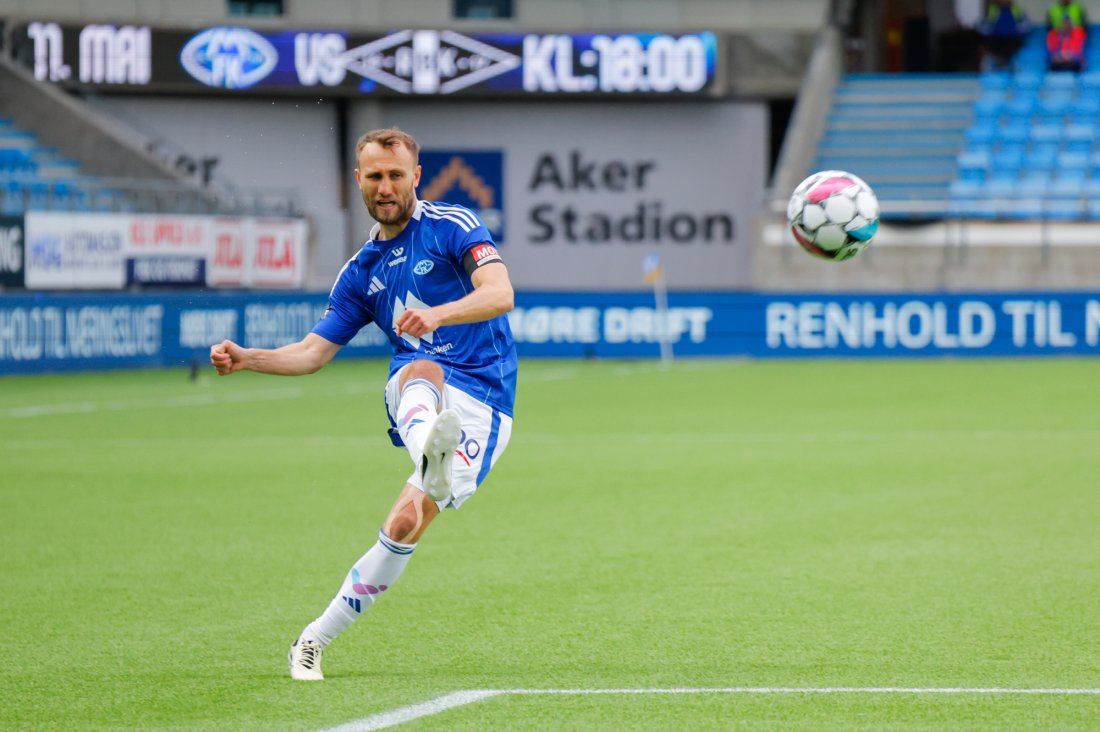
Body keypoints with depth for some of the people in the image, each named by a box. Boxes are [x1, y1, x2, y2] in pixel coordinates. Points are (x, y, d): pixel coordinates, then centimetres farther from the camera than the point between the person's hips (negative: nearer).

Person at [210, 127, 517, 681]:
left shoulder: (454, 227, 0)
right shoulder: (361, 272, 18)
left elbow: (500, 293, -16)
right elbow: (313, 351, 18)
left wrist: (437, 313, -36)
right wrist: (246, 359, 0)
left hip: (481, 405, -3)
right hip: (415, 397, 3)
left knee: (406, 524, -18)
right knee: (423, 369, -36)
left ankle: (314, 641, -10)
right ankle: (430, 458, -68)